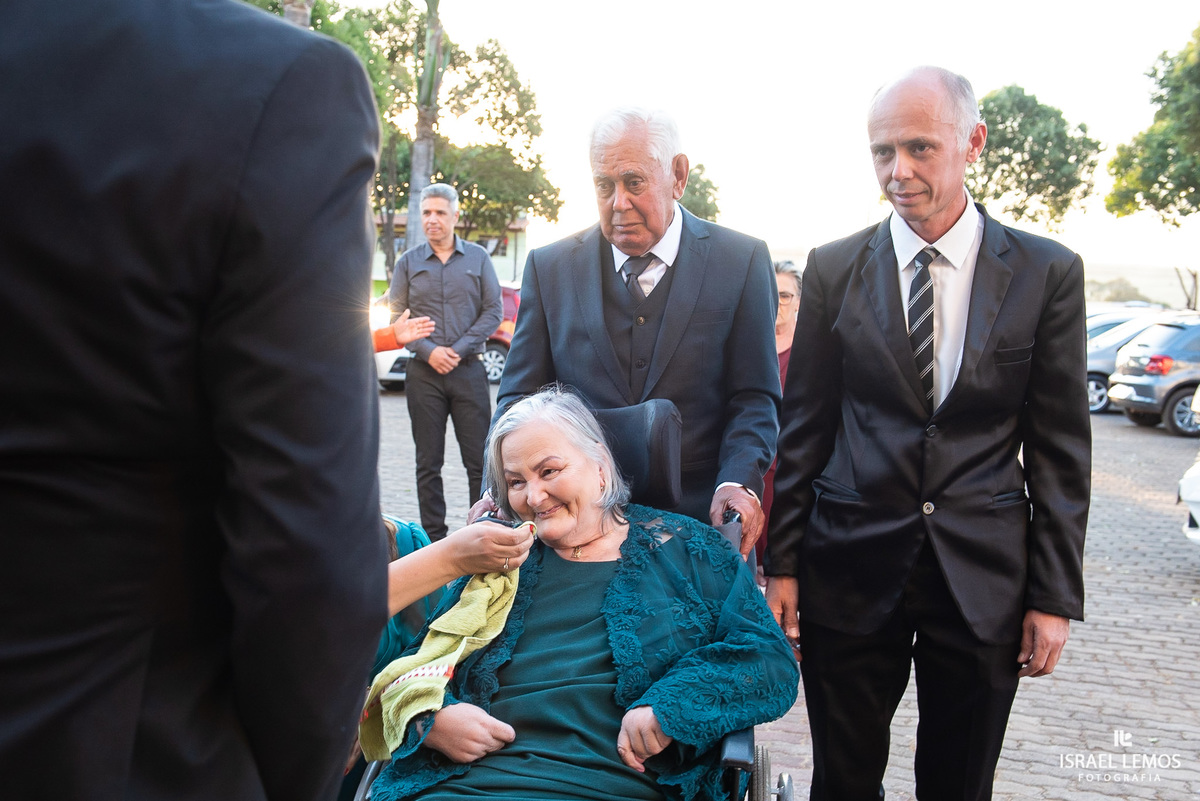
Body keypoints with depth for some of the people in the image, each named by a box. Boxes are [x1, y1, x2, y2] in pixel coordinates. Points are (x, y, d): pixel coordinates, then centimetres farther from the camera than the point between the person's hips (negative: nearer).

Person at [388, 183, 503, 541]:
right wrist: (428, 351, -9)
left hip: (469, 369, -1)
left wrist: (459, 349, -7)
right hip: (423, 372, 1)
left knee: (479, 458, -2)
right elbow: (394, 316, 5)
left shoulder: (478, 257, 7)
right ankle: (434, 537, 12)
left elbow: (493, 310, 3)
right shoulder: (408, 262, 9)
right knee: (428, 461, 5)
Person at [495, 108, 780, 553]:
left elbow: (755, 397, -2)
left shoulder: (743, 261, -1)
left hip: (702, 521, 0)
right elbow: (519, 396, 4)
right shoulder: (550, 267, 4)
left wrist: (738, 483, -20)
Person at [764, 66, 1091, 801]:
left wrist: (1055, 595, -2)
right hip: (851, 568, 0)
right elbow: (804, 428, 2)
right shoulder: (835, 268, 0)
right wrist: (782, 562, 0)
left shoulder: (1048, 272, -1)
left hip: (983, 576, 0)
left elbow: (1060, 446, 1)